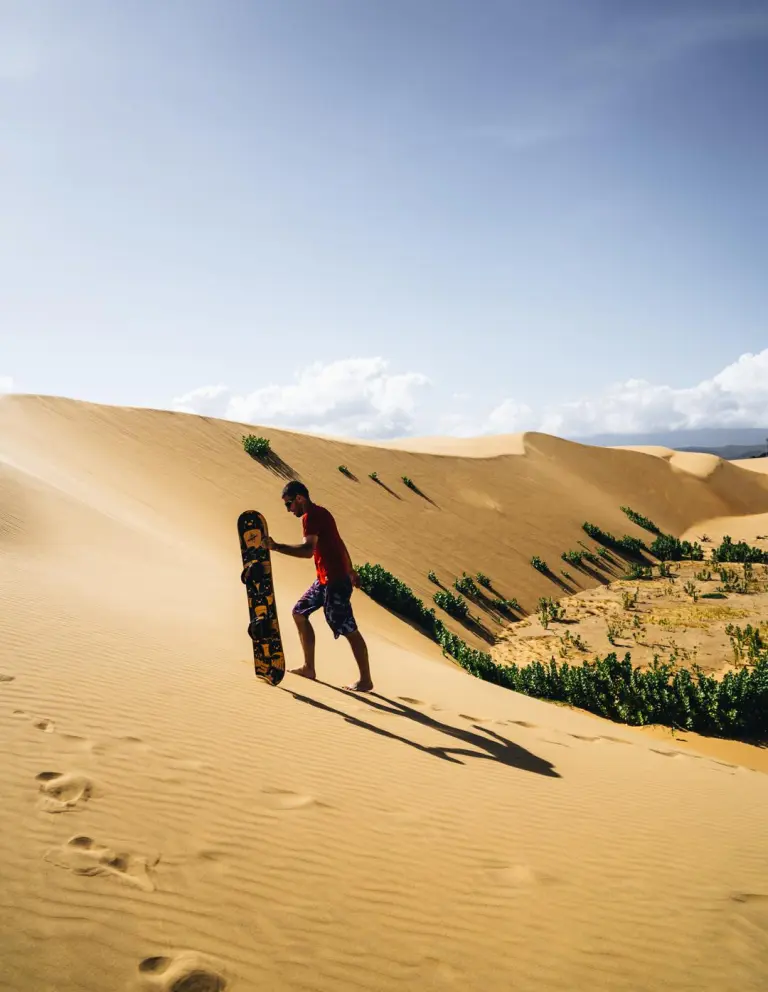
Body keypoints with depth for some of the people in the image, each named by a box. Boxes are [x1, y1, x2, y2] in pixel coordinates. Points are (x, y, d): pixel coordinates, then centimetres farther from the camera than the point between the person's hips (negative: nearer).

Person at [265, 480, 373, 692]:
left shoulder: (311, 516, -14)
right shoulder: (319, 513, 17)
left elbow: (308, 550, -29)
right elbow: (338, 542, 24)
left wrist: (276, 547, -30)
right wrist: (349, 570, 31)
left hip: (334, 581, -11)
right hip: (325, 580, 11)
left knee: (348, 629, -4)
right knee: (299, 613, 15)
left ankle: (366, 680, 3)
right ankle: (309, 668, 19)